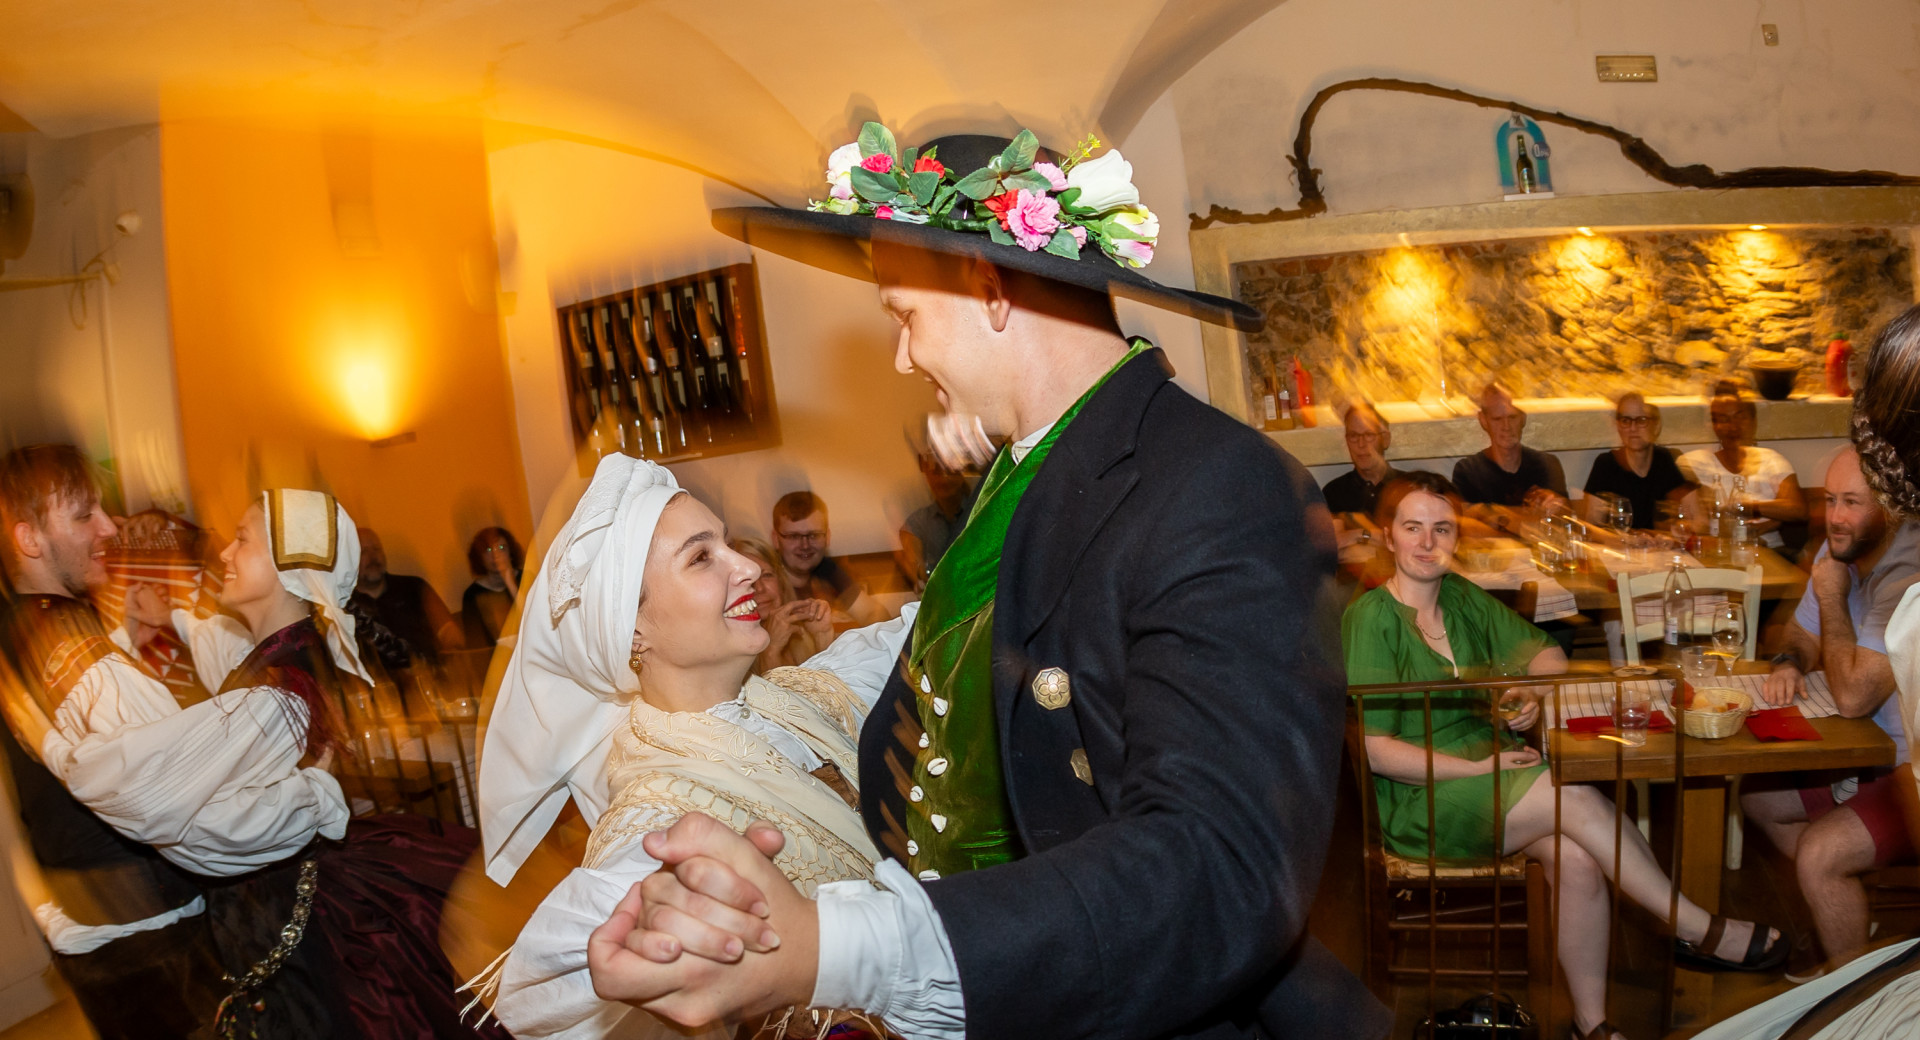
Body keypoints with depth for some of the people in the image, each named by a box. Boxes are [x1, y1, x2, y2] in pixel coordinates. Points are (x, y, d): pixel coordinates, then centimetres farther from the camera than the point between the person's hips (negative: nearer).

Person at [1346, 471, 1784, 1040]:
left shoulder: (1461, 597, 10)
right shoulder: (1370, 620, -11)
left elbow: (1545, 651, 19)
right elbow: (1374, 750, -16)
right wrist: (1473, 768, -20)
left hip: (1485, 765, 6)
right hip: (1417, 801, -6)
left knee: (1577, 858, -24)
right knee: (1577, 797, -26)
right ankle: (1698, 929, -11)